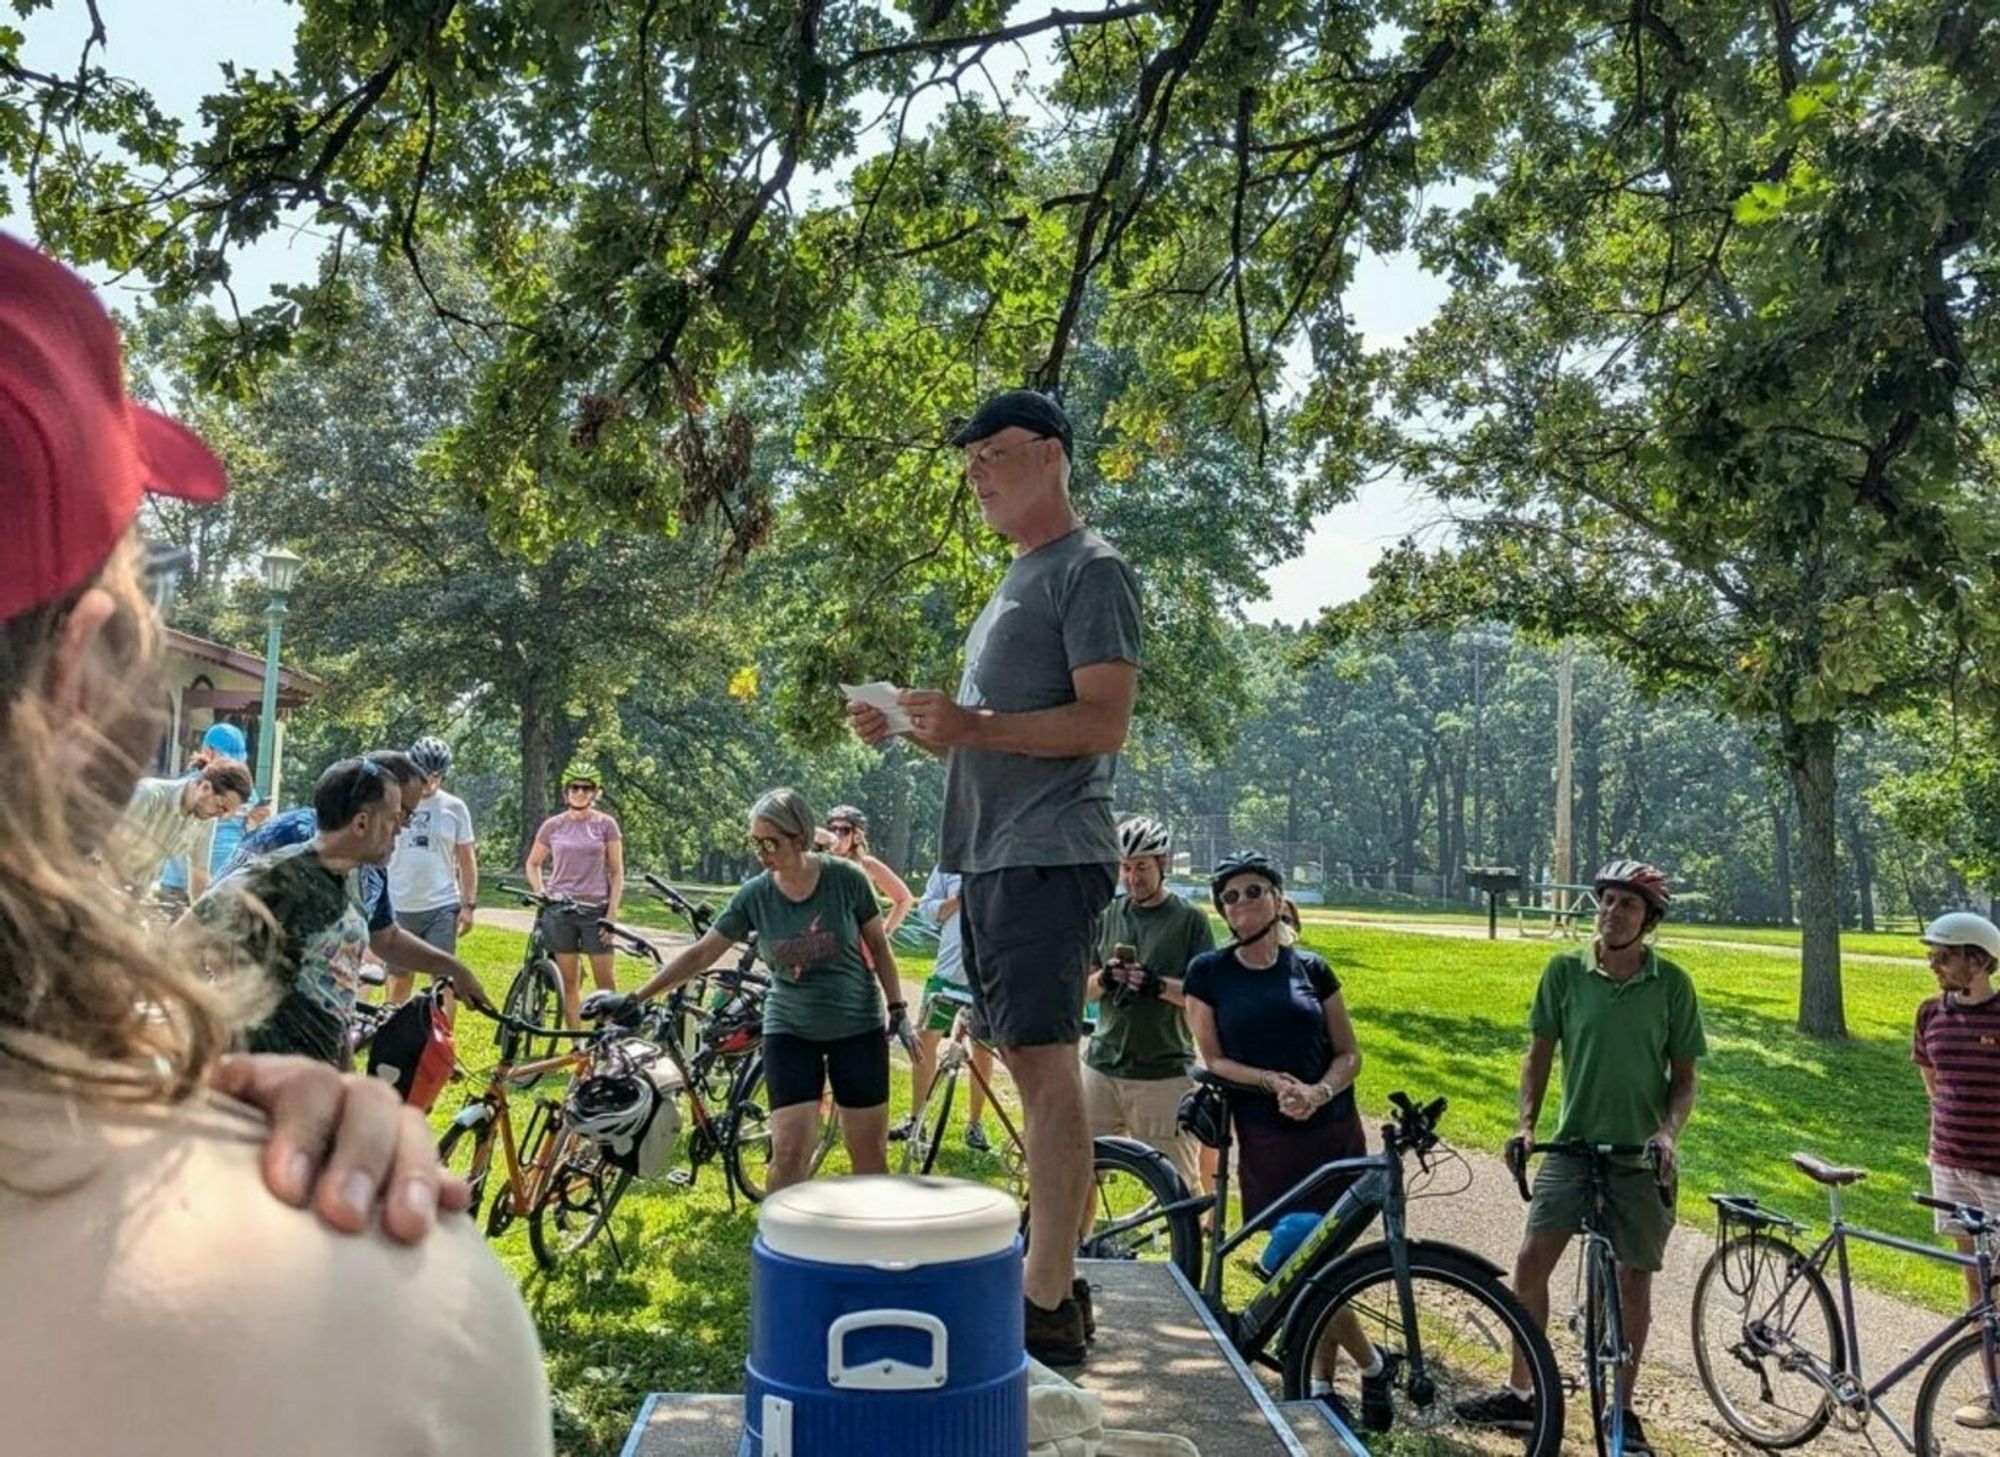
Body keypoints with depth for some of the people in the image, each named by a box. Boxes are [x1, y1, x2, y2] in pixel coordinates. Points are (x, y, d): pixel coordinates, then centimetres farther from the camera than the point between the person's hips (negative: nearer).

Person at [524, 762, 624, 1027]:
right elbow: (533, 863, 18)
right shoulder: (553, 825, 6)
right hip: (560, 909, 2)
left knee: (605, 979, -2)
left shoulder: (606, 824, 1)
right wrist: (540, 893, 2)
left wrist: (612, 912, -6)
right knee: (568, 980, 5)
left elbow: (617, 872, 2)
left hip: (595, 909, -2)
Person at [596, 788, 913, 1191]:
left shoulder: (846, 878, -12)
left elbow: (878, 946, -1)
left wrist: (898, 1010, -2)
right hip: (790, 1030, 1)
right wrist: (632, 999, -8)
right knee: (789, 1152, -8)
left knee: (869, 1153, 3)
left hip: (858, 1027, -1)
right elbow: (700, 954, -5)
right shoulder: (755, 894, -7)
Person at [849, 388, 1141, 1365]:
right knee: (1028, 1063, 11)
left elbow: (1104, 723, -16)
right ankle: (1054, 1275, 19)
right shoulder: (1015, 581, 23)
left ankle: (1049, 1307, -6)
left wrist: (970, 724, -23)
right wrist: (915, 728, 10)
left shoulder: (1091, 570, -6)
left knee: (1046, 1065, -10)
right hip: (991, 854, 10)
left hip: (1049, 855, -10)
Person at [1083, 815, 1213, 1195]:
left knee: (1180, 1186, -2)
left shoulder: (1189, 919, -1)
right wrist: (1104, 979, -9)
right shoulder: (1109, 914, 11)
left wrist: (1161, 985, -22)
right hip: (1102, 1065, 4)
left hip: (1164, 1074, -4)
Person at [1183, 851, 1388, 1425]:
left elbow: (1348, 1054, 6)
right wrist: (1272, 1080, -16)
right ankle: (1374, 1364, 22)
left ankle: (1321, 1387, 23)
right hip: (1267, 1143, -1)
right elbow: (1213, 1060, -1)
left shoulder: (1311, 968, 4)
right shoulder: (1209, 972, 0)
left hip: (1335, 1133, 1)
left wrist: (1318, 1091, -13)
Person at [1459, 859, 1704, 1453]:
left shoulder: (1672, 983, -5)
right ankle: (1521, 1394, 12)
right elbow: (1539, 1056, 3)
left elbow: (1684, 1078, 1)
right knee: (1530, 1263, -3)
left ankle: (1622, 1409, 24)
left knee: (1633, 1281, 9)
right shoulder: (1565, 971, -4)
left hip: (1640, 1157, -1)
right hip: (1572, 1145, 1)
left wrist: (1668, 1131, -16)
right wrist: (1525, 1124, -9)